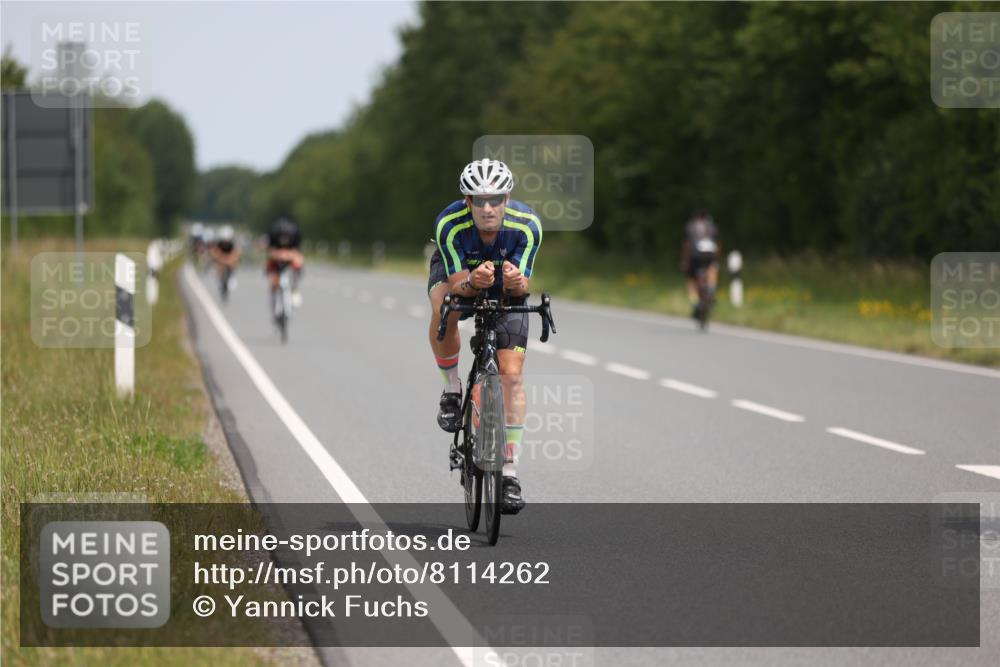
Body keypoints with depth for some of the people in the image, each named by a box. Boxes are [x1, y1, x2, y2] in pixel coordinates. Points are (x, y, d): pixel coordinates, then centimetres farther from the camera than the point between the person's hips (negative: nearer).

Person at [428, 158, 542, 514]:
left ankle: (509, 470, -4)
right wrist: (473, 281, -55)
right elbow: (457, 282, -32)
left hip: (506, 288, 1)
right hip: (456, 271, 0)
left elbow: (522, 285, -29)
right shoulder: (450, 224, -34)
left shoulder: (526, 225, -32)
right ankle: (452, 388, -11)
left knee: (512, 374, -11)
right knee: (444, 311, -37)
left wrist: (515, 282, -52)